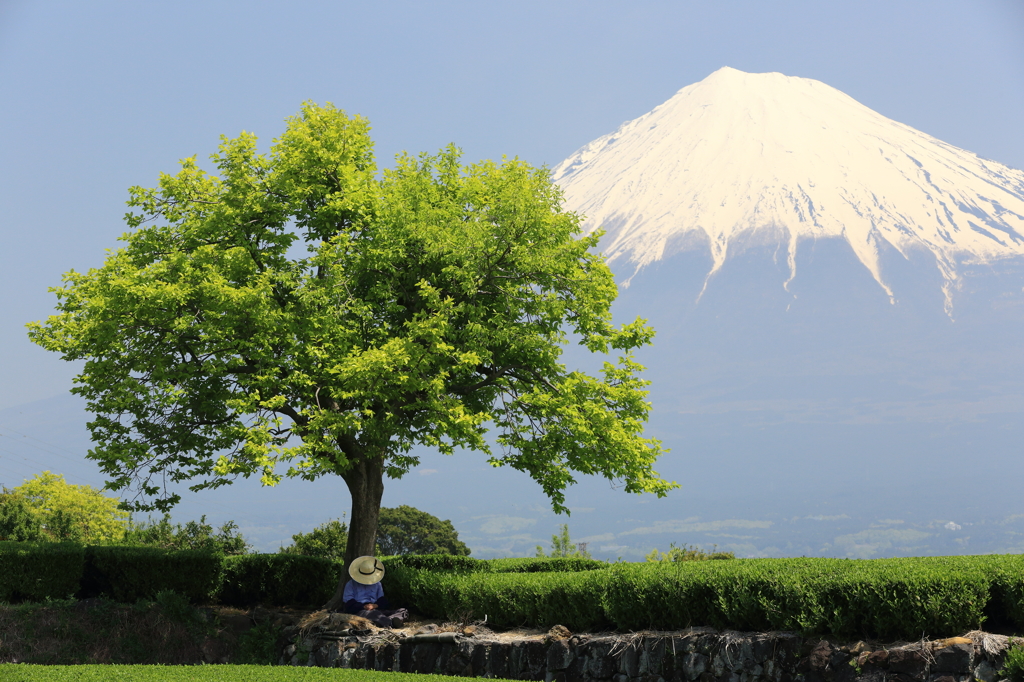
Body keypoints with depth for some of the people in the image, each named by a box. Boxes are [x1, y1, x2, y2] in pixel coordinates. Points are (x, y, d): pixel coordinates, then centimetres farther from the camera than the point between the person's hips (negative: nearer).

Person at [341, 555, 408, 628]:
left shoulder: (377, 584, 26)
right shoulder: (350, 584, 15)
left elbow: (383, 601, 16)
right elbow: (349, 603, 2)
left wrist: (375, 605, -9)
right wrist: (364, 606, -15)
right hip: (359, 611, -4)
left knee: (402, 611, -19)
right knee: (374, 613, -41)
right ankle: (391, 623, -72)